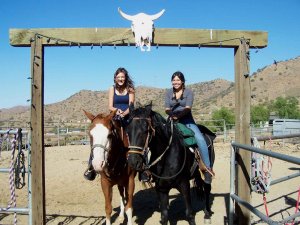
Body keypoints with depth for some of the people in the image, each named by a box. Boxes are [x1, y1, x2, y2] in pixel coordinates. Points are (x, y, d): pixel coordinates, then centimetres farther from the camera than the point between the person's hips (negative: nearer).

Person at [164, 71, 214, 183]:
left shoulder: (189, 92, 2)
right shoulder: (168, 93, 11)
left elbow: (188, 108, -10)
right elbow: (167, 109, 2)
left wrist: (179, 115, -26)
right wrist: (173, 115, -19)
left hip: (187, 120, -2)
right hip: (172, 121, 3)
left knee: (200, 140, -24)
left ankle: (207, 168, -17)